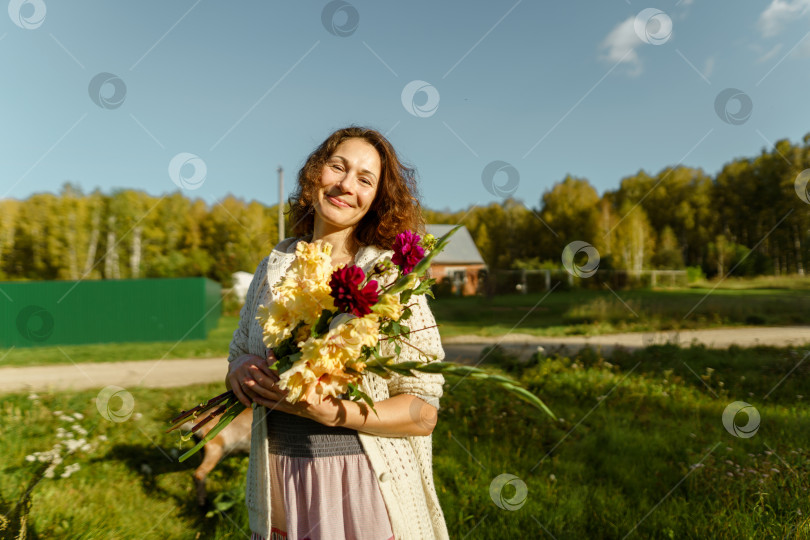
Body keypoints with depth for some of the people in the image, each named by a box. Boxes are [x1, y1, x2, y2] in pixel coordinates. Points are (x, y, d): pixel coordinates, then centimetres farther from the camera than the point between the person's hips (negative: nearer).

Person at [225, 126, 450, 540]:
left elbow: (424, 414, -13)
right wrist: (239, 369, -9)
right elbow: (238, 356, 13)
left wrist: (329, 411, -25)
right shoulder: (275, 266, 2)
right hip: (280, 483, 4)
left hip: (367, 487, -4)